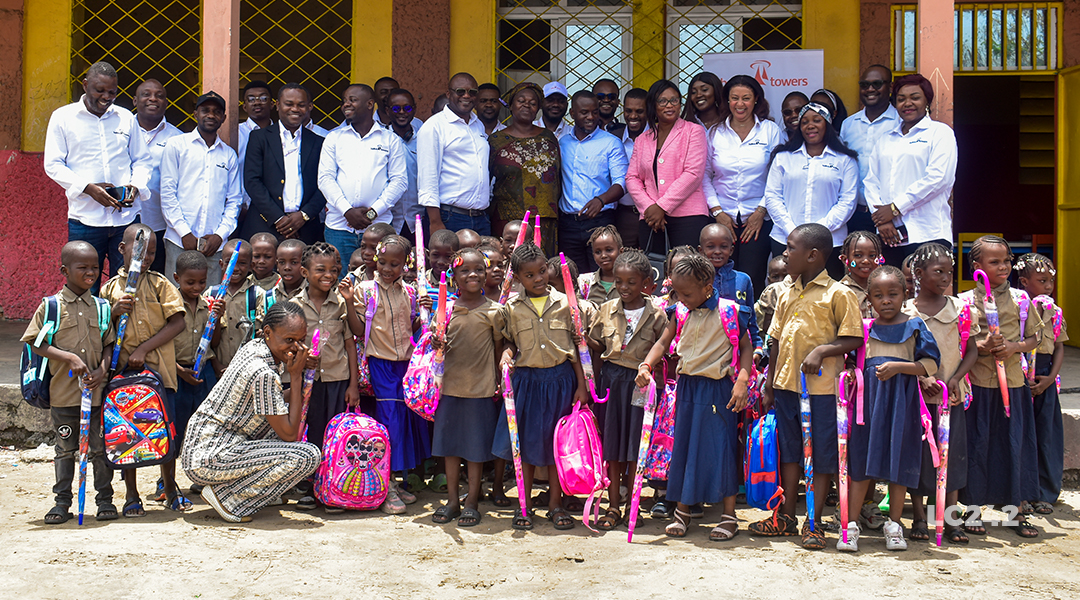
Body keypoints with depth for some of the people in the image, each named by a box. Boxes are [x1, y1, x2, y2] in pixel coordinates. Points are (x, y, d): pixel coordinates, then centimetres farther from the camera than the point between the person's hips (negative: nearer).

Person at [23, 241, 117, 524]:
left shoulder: (102, 307, 5)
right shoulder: (51, 306, -3)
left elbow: (109, 344, 9)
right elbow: (37, 344, -6)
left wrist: (102, 369, -9)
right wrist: (71, 358, -16)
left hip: (96, 391, 2)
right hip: (63, 392, -2)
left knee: (99, 447, 7)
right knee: (65, 448, 8)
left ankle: (105, 499, 17)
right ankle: (62, 501, 18)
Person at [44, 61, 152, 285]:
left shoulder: (126, 118, 13)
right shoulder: (63, 117, 5)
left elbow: (143, 160, 18)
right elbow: (53, 165, 2)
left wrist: (136, 186, -4)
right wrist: (88, 188, -13)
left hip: (126, 218, 2)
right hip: (85, 219, -2)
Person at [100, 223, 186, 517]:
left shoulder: (160, 284, 2)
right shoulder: (110, 288, 7)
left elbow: (177, 323, -5)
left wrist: (143, 349, -13)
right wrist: (114, 313, -11)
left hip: (159, 367, -1)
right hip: (124, 369, 1)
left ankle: (170, 488, 18)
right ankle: (131, 495, 14)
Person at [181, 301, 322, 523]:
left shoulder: (252, 347, 6)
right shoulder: (263, 373, -23)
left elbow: (268, 402, 21)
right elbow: (289, 434, -15)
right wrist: (296, 377, -12)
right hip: (208, 459, -10)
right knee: (308, 456, -21)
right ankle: (227, 496, -7)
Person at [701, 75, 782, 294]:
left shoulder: (770, 130, 4)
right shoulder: (715, 133, 7)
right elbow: (704, 175, 7)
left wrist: (761, 211, -6)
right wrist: (716, 210, -3)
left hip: (758, 219, -1)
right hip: (723, 219, 1)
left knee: (752, 280, -7)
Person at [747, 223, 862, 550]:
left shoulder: (838, 294, -7)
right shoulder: (787, 294, 11)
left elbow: (853, 339, -8)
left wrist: (821, 351, -21)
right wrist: (769, 385, 14)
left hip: (822, 387, -6)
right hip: (786, 385, 6)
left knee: (821, 455, 1)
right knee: (789, 450, 13)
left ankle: (814, 523, 10)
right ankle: (786, 517, 24)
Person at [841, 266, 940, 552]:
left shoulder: (914, 326, 0)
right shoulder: (865, 328, 8)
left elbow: (930, 364, -4)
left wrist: (898, 367, -15)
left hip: (902, 400, -2)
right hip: (869, 397, 2)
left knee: (899, 463, 4)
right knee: (861, 462, 1)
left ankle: (894, 525, 17)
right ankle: (851, 526, 5)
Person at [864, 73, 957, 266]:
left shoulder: (940, 133, 6)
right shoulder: (886, 139, 22)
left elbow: (938, 177, -7)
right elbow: (870, 182, 14)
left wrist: (895, 208, -8)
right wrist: (881, 219, -4)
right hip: (889, 236, 4)